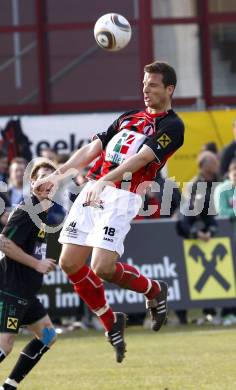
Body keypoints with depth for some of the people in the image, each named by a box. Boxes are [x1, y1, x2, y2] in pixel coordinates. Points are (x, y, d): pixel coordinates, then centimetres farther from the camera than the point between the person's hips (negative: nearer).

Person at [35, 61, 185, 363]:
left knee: (103, 267, -18)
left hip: (121, 196, -7)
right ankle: (110, 323, 18)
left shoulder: (171, 126, -2)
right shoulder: (128, 118, 23)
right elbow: (92, 150, 23)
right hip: (91, 191, 7)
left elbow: (141, 158, -17)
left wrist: (105, 181, -30)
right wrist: (58, 175, 12)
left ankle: (154, 291, 12)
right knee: (70, 263, 0)